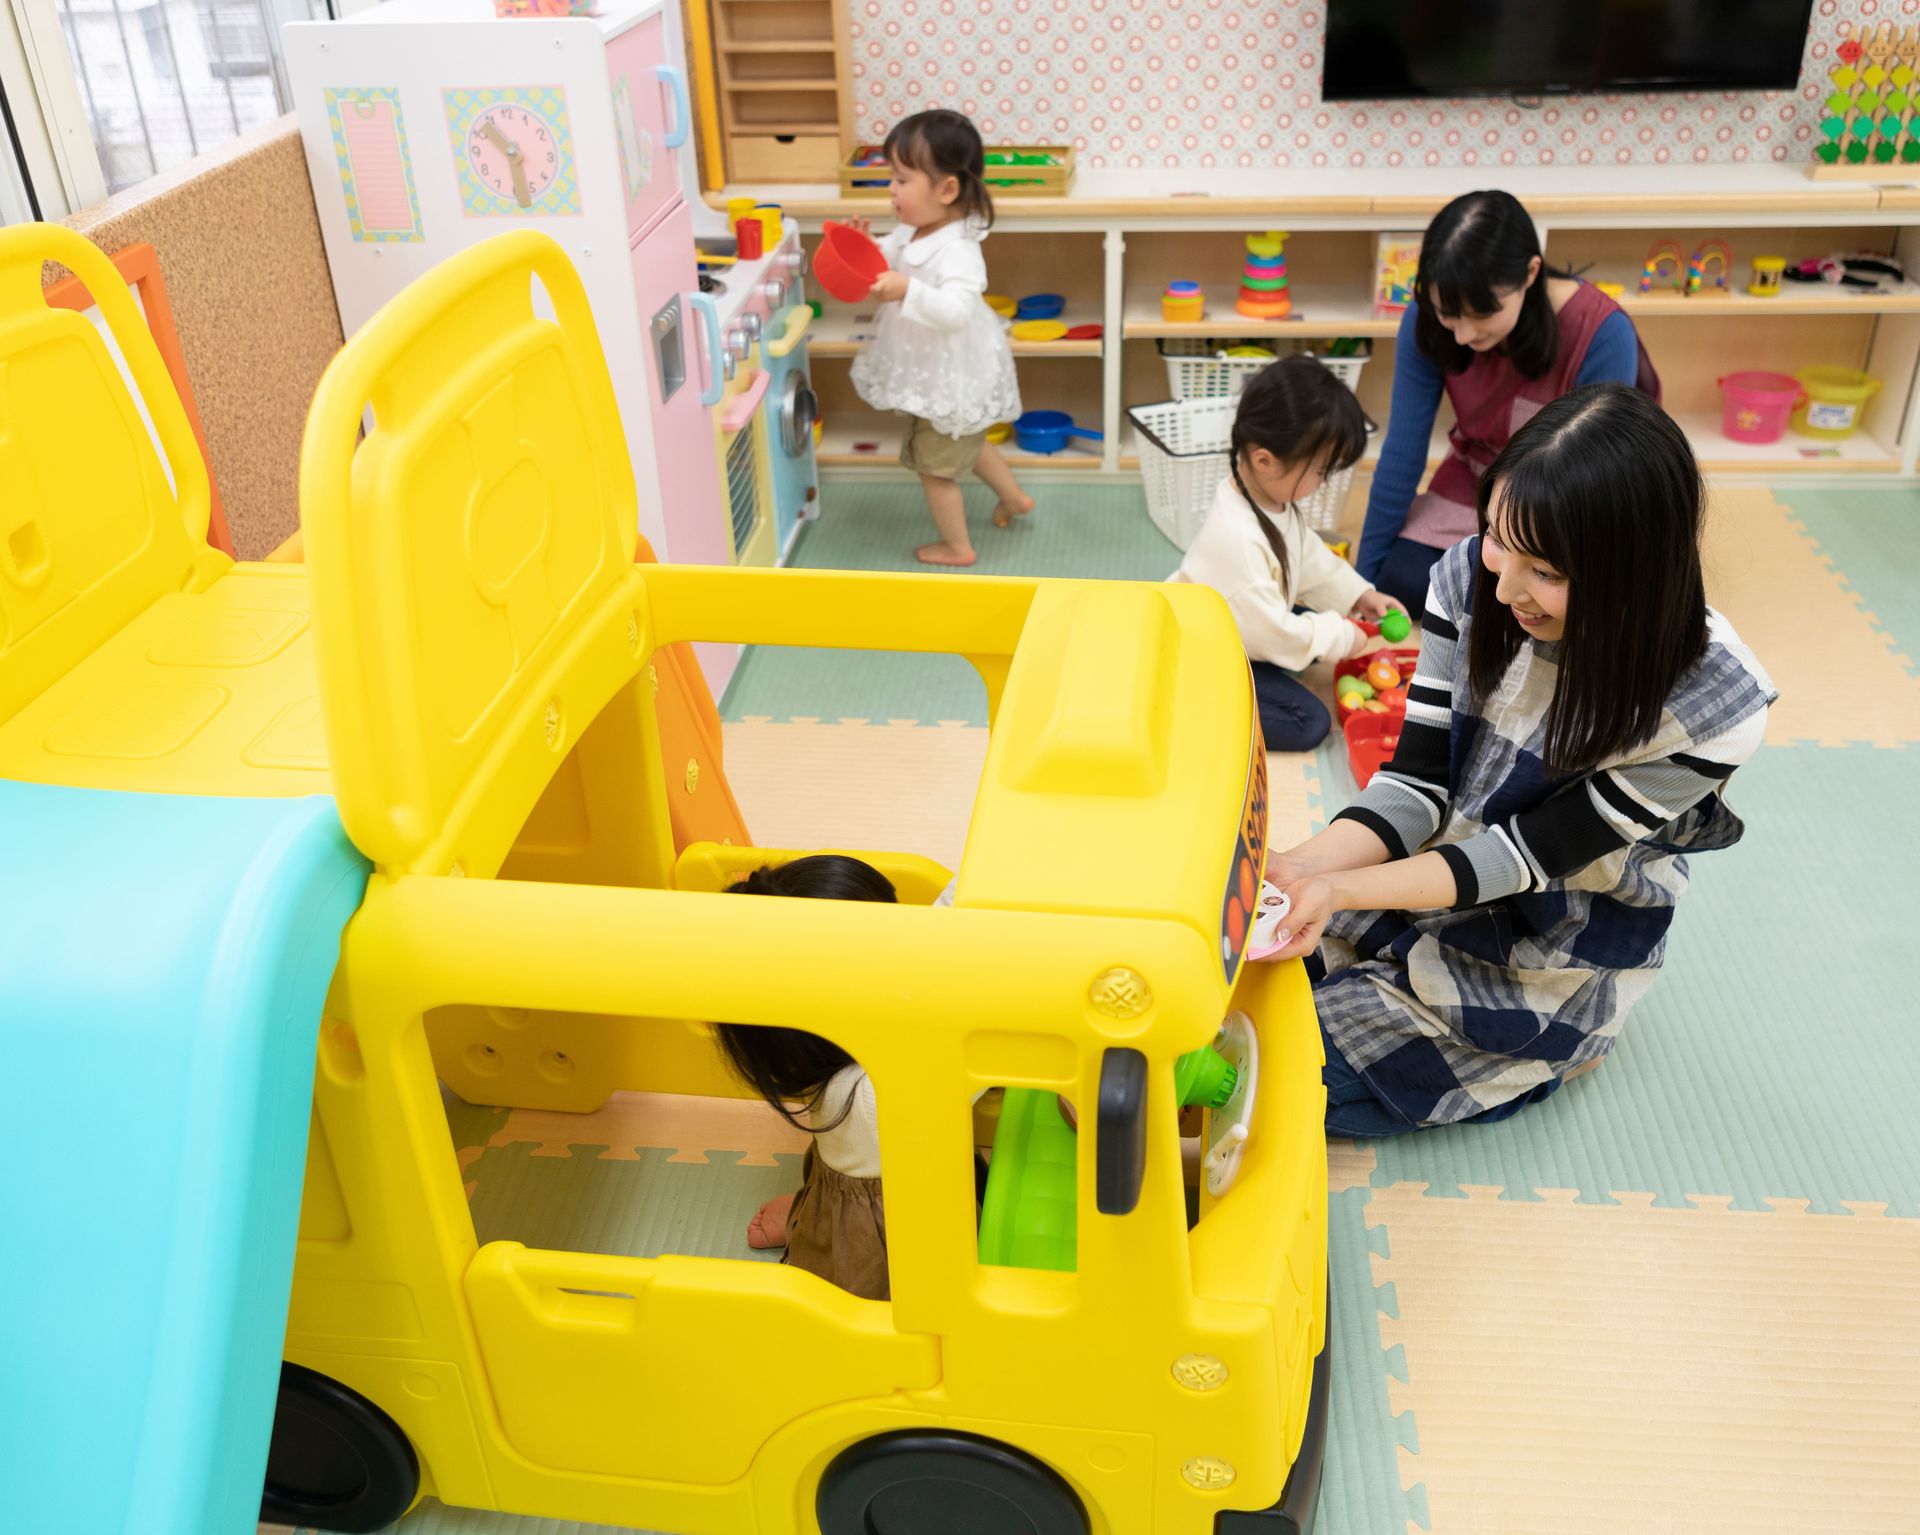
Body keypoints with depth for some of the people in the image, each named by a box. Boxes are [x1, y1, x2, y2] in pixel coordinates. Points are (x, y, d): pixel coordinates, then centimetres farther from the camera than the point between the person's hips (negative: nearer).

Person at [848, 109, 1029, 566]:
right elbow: (888, 263, 12)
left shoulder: (957, 251, -32)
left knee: (933, 463, 7)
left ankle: (956, 547, 26)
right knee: (965, 442, 31)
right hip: (939, 374, 10)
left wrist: (908, 291, -56)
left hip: (951, 381, -10)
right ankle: (1014, 497, 52)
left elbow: (956, 310, -45)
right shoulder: (911, 231, -5)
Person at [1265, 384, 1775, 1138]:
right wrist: (1304, 866, -32)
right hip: (1426, 883, 5)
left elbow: (1530, 851, -23)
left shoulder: (1711, 703, -27)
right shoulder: (1469, 577, -15)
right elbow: (1417, 780, -12)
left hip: (1545, 964, -4)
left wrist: (1343, 890, -36)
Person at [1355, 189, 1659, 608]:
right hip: (1477, 477, 3)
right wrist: (1364, 574, -12)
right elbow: (1402, 451, -14)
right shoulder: (1426, 323, -22)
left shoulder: (1601, 334, -31)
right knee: (1402, 583, -17)